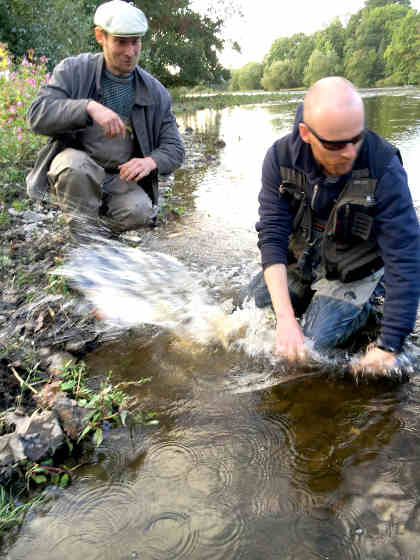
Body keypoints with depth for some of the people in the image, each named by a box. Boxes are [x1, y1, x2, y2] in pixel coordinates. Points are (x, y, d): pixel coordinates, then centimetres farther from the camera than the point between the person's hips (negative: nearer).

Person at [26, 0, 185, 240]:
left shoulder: (155, 92, 2)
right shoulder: (73, 70, -3)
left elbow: (174, 149, 3)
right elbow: (38, 115, -17)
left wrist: (151, 161, -21)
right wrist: (89, 107, -34)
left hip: (120, 179, 2)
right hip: (74, 174, -2)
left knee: (140, 212, -28)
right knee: (75, 164, -36)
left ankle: (98, 221, 6)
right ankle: (85, 236, -12)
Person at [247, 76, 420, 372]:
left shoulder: (384, 169, -29)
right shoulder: (282, 157, -20)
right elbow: (271, 236, -22)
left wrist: (389, 347, -31)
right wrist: (285, 318, -32)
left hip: (354, 271, -3)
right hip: (300, 260, 4)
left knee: (315, 344, -17)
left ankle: (366, 305, 11)